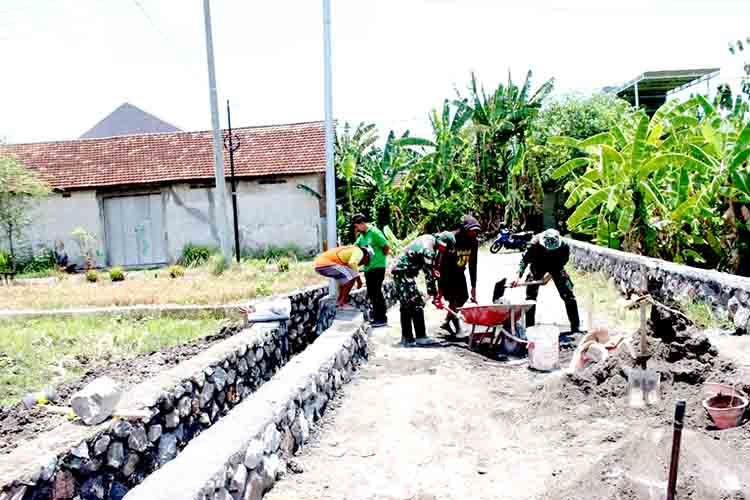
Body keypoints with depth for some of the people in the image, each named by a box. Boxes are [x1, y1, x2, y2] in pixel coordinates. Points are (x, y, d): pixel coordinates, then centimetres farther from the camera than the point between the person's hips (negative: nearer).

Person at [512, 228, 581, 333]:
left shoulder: (564, 246, -30)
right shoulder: (535, 244, -32)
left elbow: (562, 263, -17)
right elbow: (525, 259, -27)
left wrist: (549, 276, -25)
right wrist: (519, 276, -37)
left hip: (556, 266, 0)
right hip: (538, 265, 0)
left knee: (568, 295, -6)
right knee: (530, 295, -3)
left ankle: (576, 327, 4)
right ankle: (529, 326, 9)